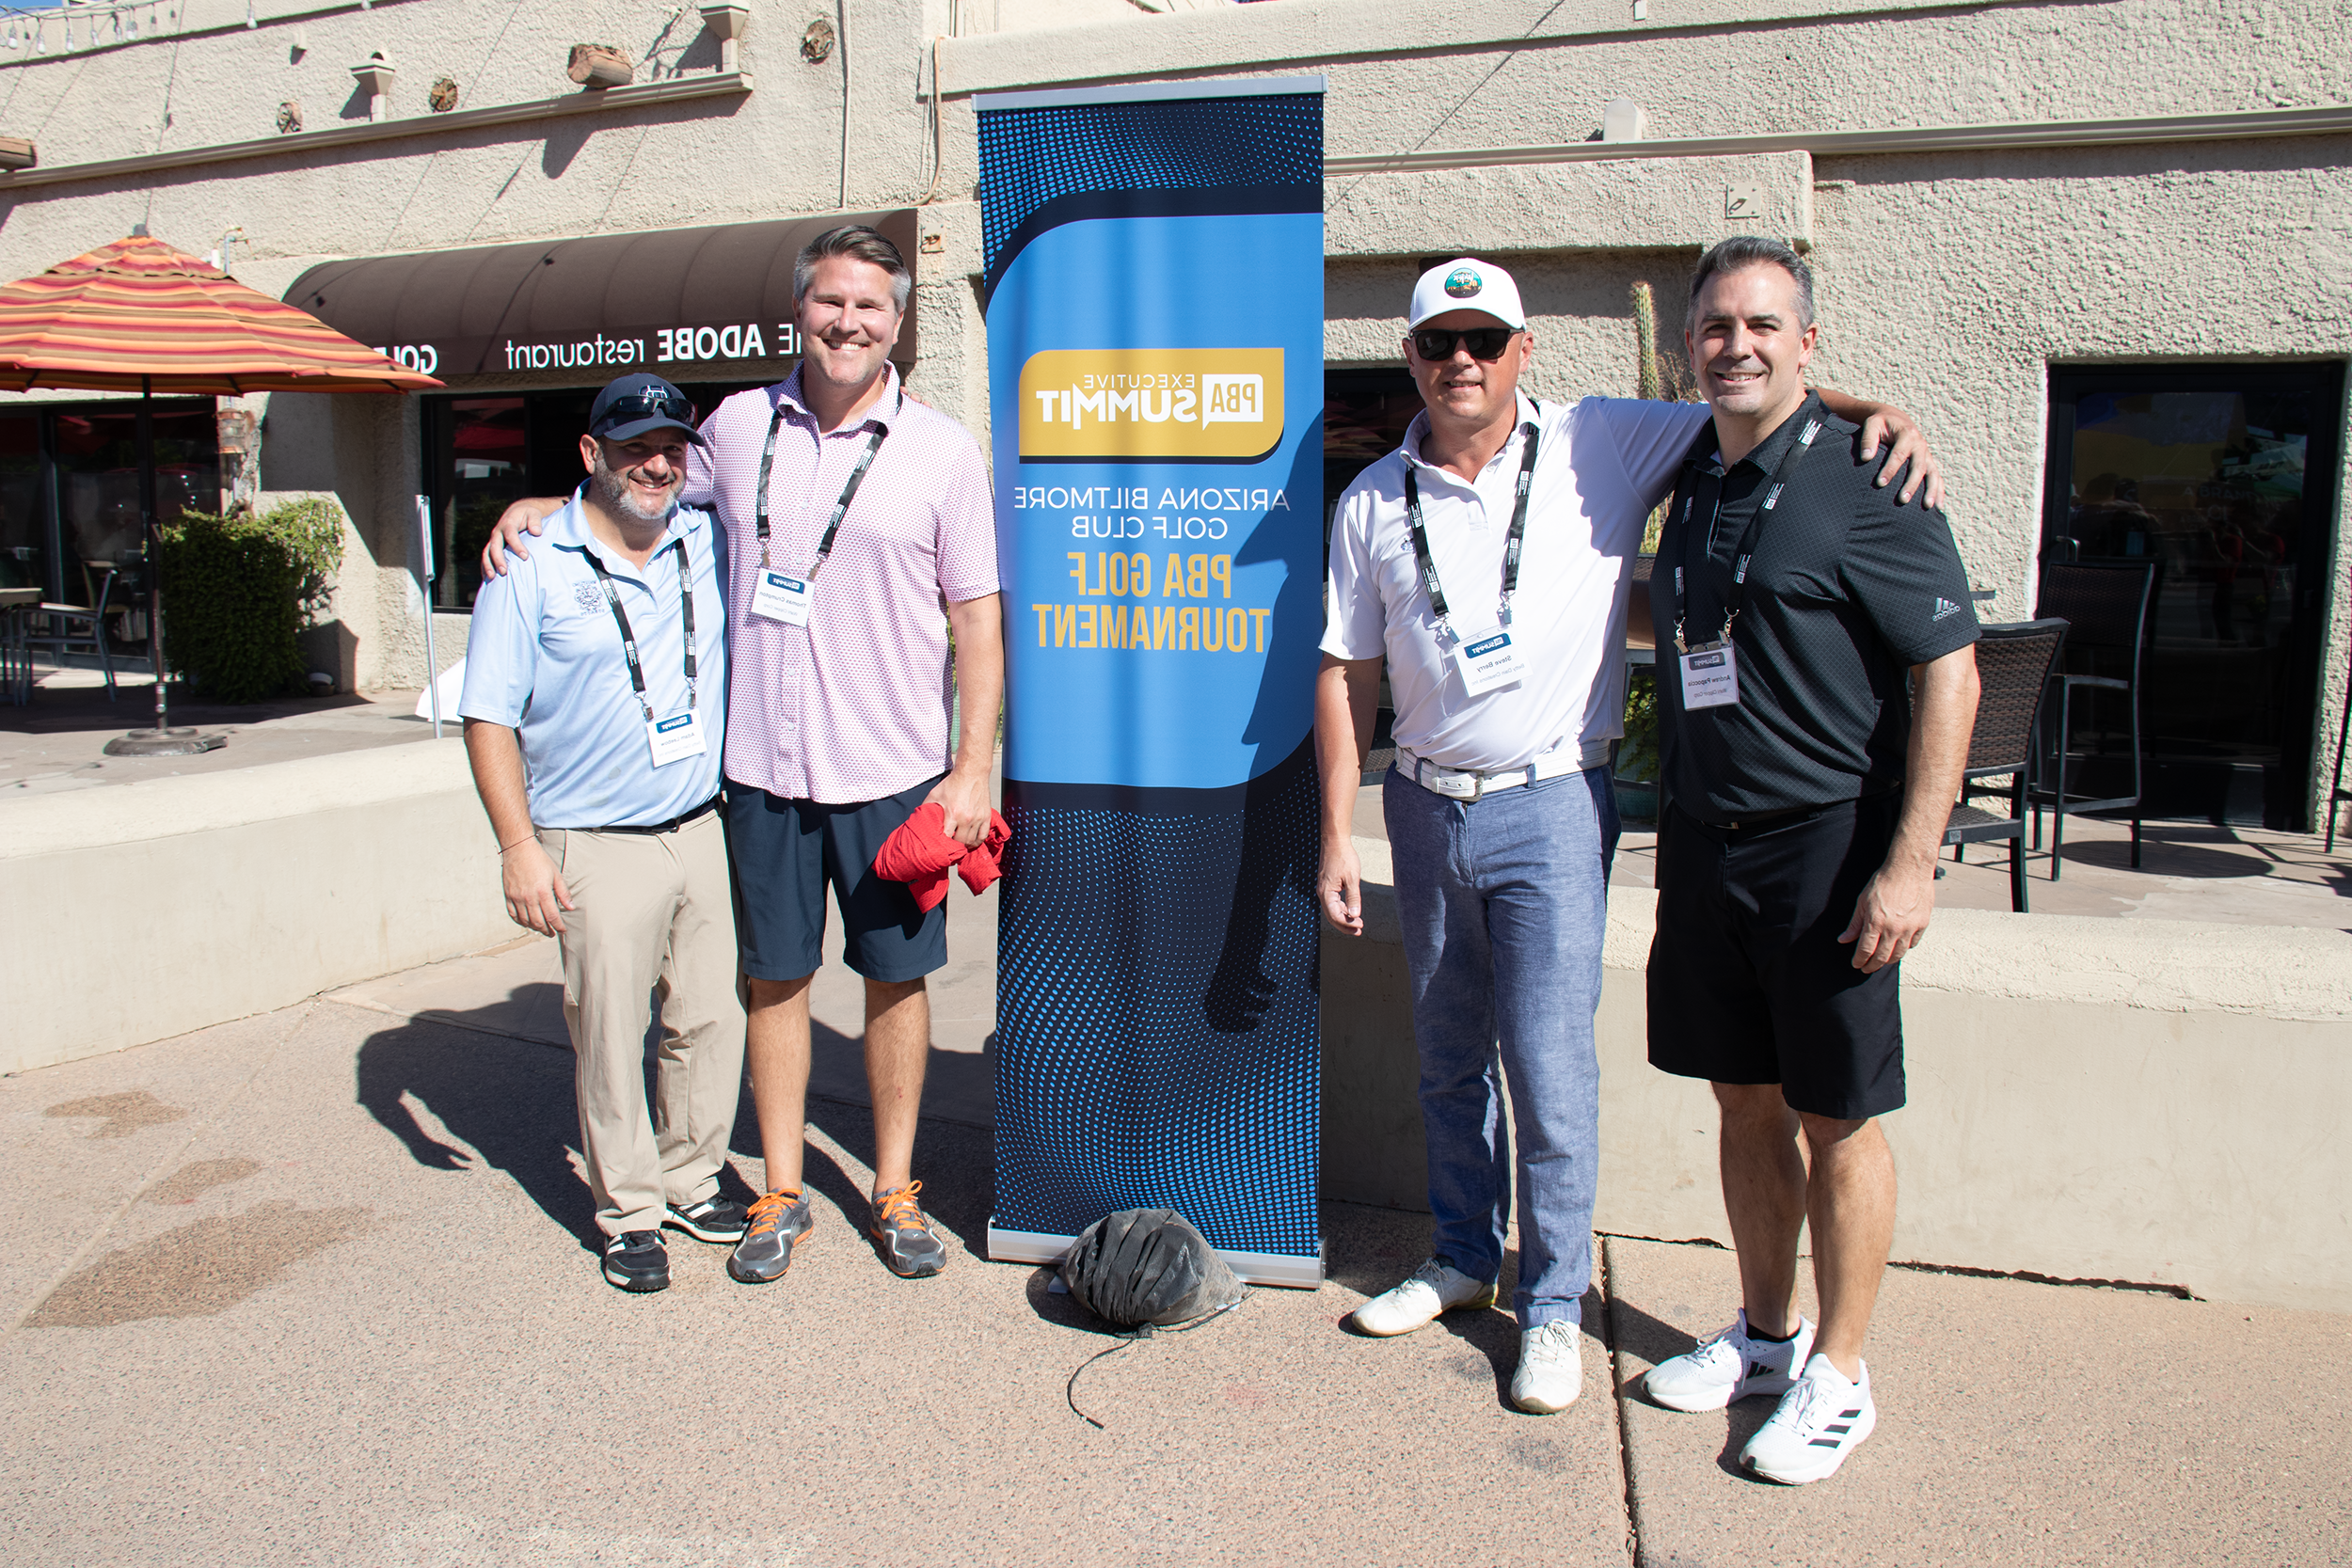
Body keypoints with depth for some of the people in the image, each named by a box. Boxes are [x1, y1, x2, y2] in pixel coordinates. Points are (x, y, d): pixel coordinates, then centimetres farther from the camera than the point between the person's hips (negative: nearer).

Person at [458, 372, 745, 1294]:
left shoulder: (708, 543, 6)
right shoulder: (531, 568, -4)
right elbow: (490, 717, -5)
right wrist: (518, 846, -10)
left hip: (701, 830, 4)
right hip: (597, 847, -4)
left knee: (711, 1019, 10)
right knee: (610, 1036, 2)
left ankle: (691, 1180, 30)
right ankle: (629, 1212, 18)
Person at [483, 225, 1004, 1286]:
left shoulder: (940, 450, -1)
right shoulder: (739, 425, 6)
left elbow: (977, 617, -1)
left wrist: (975, 768, -7)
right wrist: (539, 505, 7)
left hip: (893, 770, -2)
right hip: (762, 763, 2)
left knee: (896, 976, 8)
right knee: (775, 977, 10)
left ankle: (895, 1190, 24)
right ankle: (782, 1194, 25)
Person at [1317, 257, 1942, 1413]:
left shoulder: (1603, 447, -4)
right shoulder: (1375, 502, 4)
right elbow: (1346, 675, 5)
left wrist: (1874, 411, -18)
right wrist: (1338, 838, 1)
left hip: (1552, 809, -3)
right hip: (1426, 802, 4)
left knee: (1550, 1070, -2)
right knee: (1448, 1058, 16)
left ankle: (1553, 1304, 17)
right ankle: (1463, 1258, 35)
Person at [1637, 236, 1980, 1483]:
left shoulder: (1863, 483, -10)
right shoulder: (1692, 483, 11)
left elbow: (1949, 674, -13)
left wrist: (1910, 863, -17)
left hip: (1828, 846, -6)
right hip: (1703, 843, 6)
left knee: (1838, 1119, 4)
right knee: (1748, 1100, 15)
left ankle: (1837, 1377, 19)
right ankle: (1764, 1334, 31)